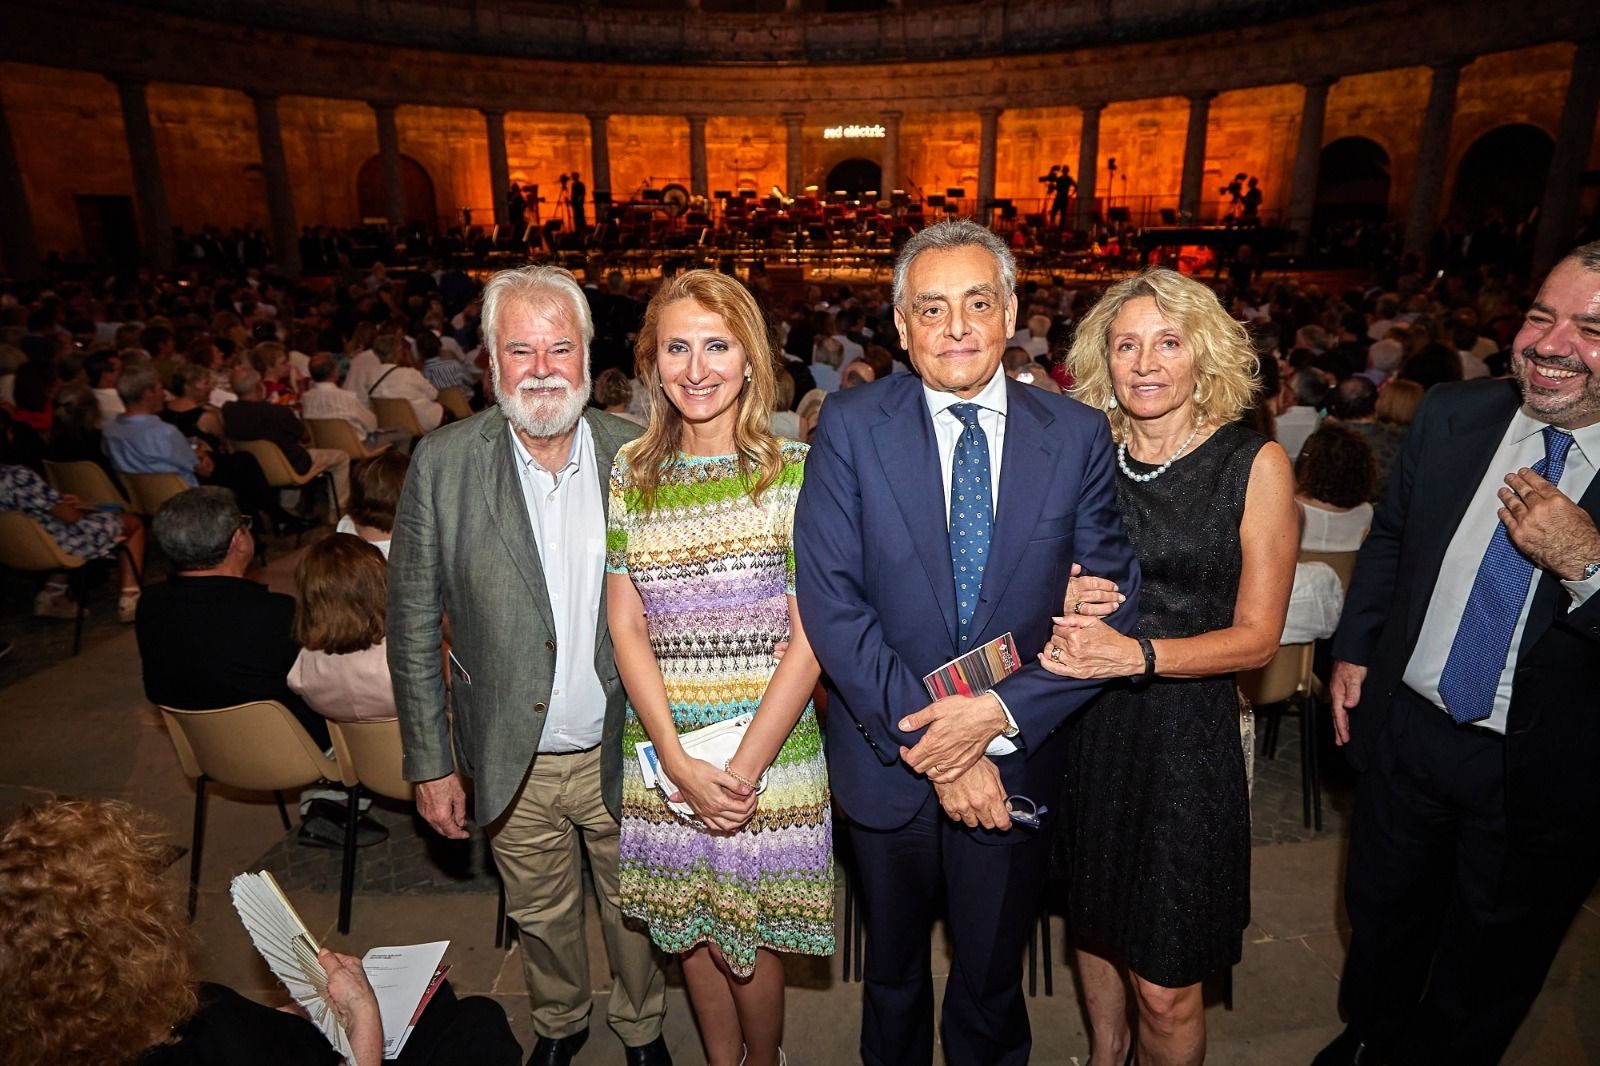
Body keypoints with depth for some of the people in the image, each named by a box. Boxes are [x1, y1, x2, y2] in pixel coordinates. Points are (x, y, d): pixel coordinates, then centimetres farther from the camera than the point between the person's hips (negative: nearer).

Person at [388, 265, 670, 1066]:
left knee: (632, 910, 21)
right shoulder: (442, 463, -11)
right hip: (514, 764, 0)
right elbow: (414, 625, -5)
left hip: (622, 754, 0)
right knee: (541, 914, 23)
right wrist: (430, 762, -4)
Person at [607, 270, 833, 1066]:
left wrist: (744, 766, -15)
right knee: (691, 930, 19)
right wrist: (679, 762, -10)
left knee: (750, 934, 12)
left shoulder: (794, 470, -9)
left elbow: (810, 635, -10)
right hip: (663, 750, 3)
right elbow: (626, 625, 0)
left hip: (770, 748, -3)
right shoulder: (630, 472, 1)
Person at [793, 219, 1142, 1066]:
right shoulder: (850, 428, -10)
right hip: (886, 761, 0)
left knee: (992, 983, 23)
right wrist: (930, 743, -20)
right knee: (893, 971, 26)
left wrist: (999, 712, -19)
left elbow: (1111, 607, -7)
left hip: (1015, 759, 1)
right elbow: (831, 602, -16)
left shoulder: (1078, 436, -6)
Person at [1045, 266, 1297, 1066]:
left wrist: (1138, 654, -23)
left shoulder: (1254, 464, -7)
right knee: (1092, 918, 23)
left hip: (1186, 733, -3)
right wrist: (1058, 612, -11)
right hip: (1083, 727, 3)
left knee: (1165, 985, 4)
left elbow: (1257, 635, -9)